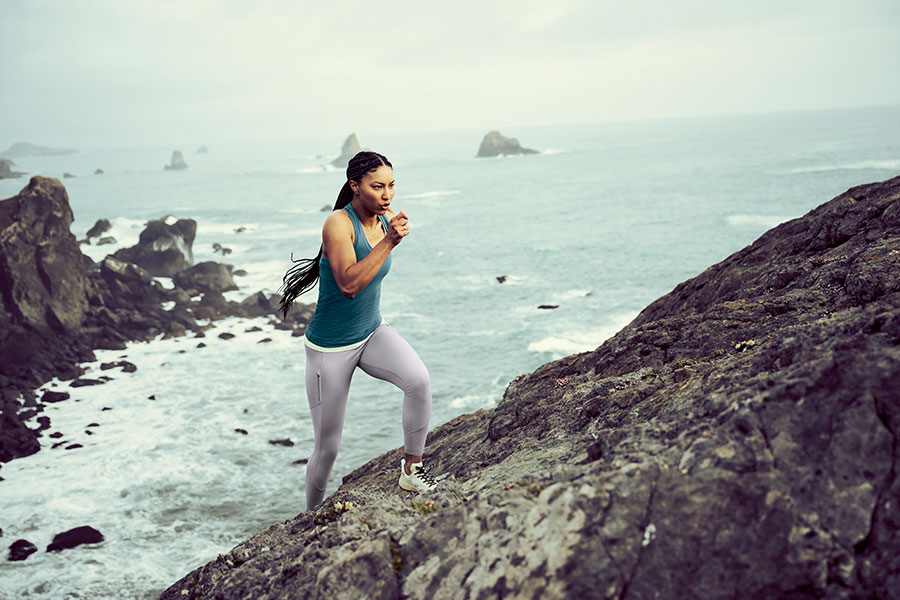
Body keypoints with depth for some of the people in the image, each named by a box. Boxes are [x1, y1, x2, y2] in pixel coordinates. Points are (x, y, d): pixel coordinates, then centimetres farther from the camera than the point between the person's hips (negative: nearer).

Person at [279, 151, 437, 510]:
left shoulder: (387, 220, -3)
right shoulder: (339, 224, -23)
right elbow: (349, 282, -36)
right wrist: (390, 241, -38)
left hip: (372, 333, 5)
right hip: (330, 347, -5)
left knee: (419, 380, -27)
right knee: (328, 448, 5)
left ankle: (412, 470, -9)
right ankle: (311, 517, 32)